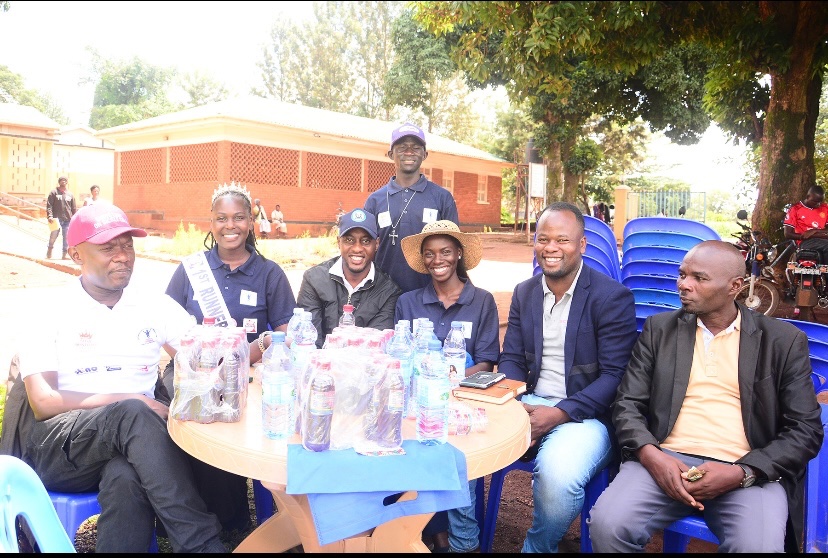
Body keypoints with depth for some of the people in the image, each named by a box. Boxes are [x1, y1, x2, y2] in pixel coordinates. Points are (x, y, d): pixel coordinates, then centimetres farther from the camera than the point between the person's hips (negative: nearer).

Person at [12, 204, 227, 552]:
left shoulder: (154, 306, 12)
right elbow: (43, 402, -5)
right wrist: (128, 402, -17)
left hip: (133, 435, 2)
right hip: (60, 445, -1)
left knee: (126, 479, -36)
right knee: (132, 414, -35)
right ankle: (202, 545, -35)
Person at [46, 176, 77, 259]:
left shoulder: (70, 194, 11)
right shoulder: (54, 192, 2)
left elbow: (74, 208, 12)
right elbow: (49, 205, -3)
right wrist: (50, 216, -15)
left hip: (67, 220, 2)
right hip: (56, 219, -2)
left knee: (67, 238, 4)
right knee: (53, 236, 1)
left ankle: (65, 253, 11)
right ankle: (49, 251, 18)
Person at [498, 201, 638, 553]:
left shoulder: (613, 297, -7)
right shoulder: (524, 293, 10)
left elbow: (614, 376, -12)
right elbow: (511, 359, 9)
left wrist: (559, 413, -22)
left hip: (584, 415, -5)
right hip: (528, 405, 5)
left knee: (557, 476, -34)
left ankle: (537, 547, 0)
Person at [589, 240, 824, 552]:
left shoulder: (784, 340, 7)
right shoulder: (659, 329, 11)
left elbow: (806, 429, 3)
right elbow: (627, 404, 7)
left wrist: (741, 473, -11)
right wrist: (652, 456, -13)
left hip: (748, 471, -1)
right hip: (665, 461, 1)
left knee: (758, 546, -30)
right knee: (607, 525, -24)